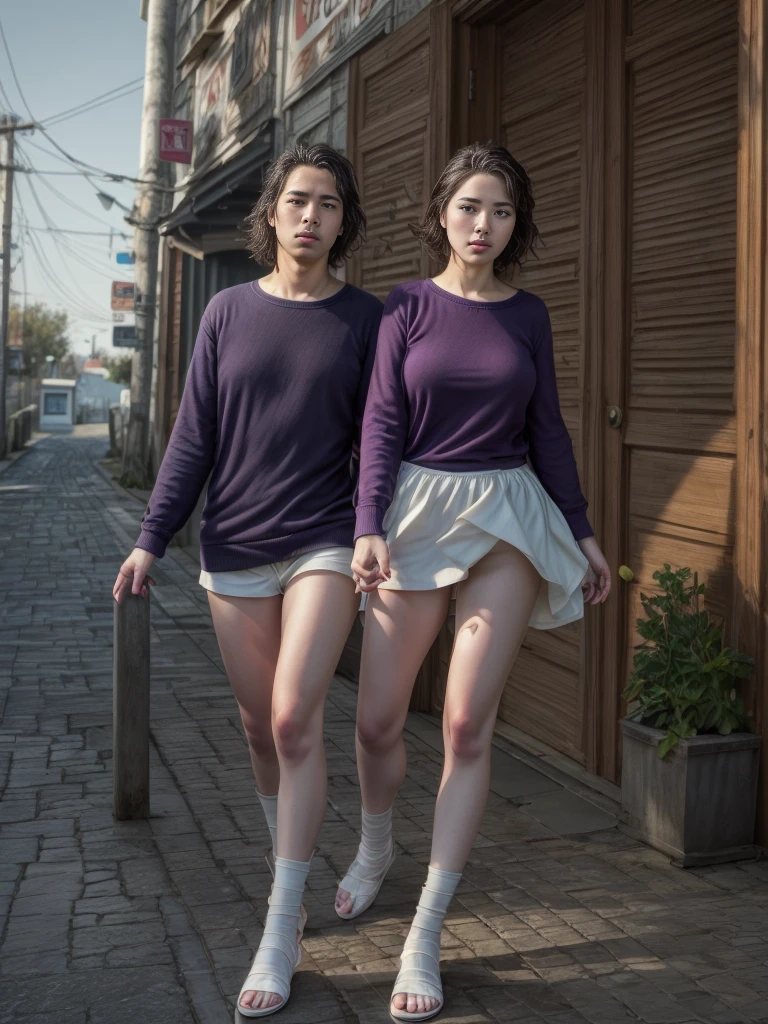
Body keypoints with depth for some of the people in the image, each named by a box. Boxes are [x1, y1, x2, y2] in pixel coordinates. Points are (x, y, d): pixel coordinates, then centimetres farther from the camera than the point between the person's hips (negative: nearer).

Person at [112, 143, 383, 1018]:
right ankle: (286, 869, 32)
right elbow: (194, 436, 6)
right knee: (259, 727, 10)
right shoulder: (229, 311, 5)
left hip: (325, 544, -2)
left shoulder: (363, 319, 2)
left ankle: (281, 931, -5)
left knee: (295, 718, -14)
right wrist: (151, 539, 1)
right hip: (234, 549, 3)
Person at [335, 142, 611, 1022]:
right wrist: (369, 530, -15)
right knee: (377, 719, 4)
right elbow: (382, 422, -3)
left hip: (507, 518, 1)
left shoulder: (527, 315, 8)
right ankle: (375, 849, 38)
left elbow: (548, 430, 12)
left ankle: (425, 939, 4)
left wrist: (584, 533, 12)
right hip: (416, 510, 0)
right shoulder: (406, 306, 3)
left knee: (467, 725, -5)